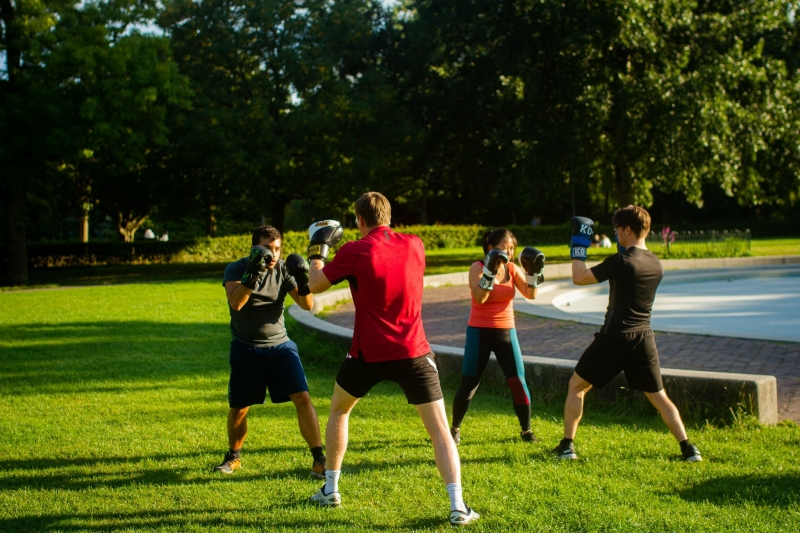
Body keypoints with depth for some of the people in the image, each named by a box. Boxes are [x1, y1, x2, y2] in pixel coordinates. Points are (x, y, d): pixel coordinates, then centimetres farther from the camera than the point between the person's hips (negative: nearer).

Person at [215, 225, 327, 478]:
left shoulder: (283, 270, -2)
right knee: (239, 407, 5)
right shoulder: (236, 269, -10)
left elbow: (307, 305, -9)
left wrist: (303, 282, -28)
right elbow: (235, 303, -28)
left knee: (302, 397, -12)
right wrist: (253, 273, -39)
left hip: (280, 345, 1)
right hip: (246, 349, -1)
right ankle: (234, 457, 31)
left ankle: (319, 459, -4)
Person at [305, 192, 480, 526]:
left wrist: (318, 250, 19)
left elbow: (315, 285, 3)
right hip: (413, 352, 1)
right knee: (440, 429, 1)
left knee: (338, 411, 25)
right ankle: (457, 507, -11)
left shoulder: (354, 252, -9)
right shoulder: (414, 245, 3)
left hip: (369, 353, -1)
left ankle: (330, 490, 30)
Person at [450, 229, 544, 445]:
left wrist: (534, 273, -22)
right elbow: (479, 298, -25)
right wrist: (490, 271, -34)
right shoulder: (478, 267, -10)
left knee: (518, 382, -3)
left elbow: (530, 294, -8)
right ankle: (455, 428, 19)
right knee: (468, 385, -1)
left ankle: (526, 429, 13)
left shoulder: (512, 268, 2)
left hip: (506, 332, 3)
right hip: (479, 332, -3)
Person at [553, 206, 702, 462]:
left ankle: (567, 445, 10)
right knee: (658, 396, 14)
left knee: (576, 386, 11)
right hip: (644, 338, 5)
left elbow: (579, 278, -8)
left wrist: (578, 246, 5)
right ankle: (688, 448, 5)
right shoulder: (656, 265, 5)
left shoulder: (620, 261, -15)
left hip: (614, 337, -5)